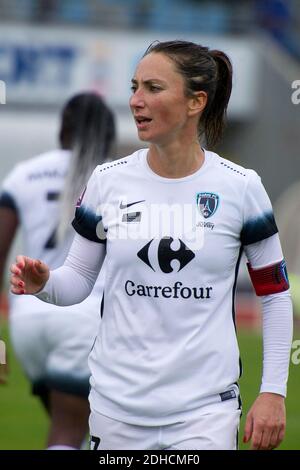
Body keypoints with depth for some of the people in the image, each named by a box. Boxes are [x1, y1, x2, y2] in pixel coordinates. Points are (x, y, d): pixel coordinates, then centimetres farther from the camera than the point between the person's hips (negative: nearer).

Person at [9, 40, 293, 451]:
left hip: (204, 412, -2)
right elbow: (78, 281, 8)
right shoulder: (107, 181, 2)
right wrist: (43, 284, -14)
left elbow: (275, 295, 4)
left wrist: (273, 392, -2)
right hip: (116, 406, 2)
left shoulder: (239, 187, -3)